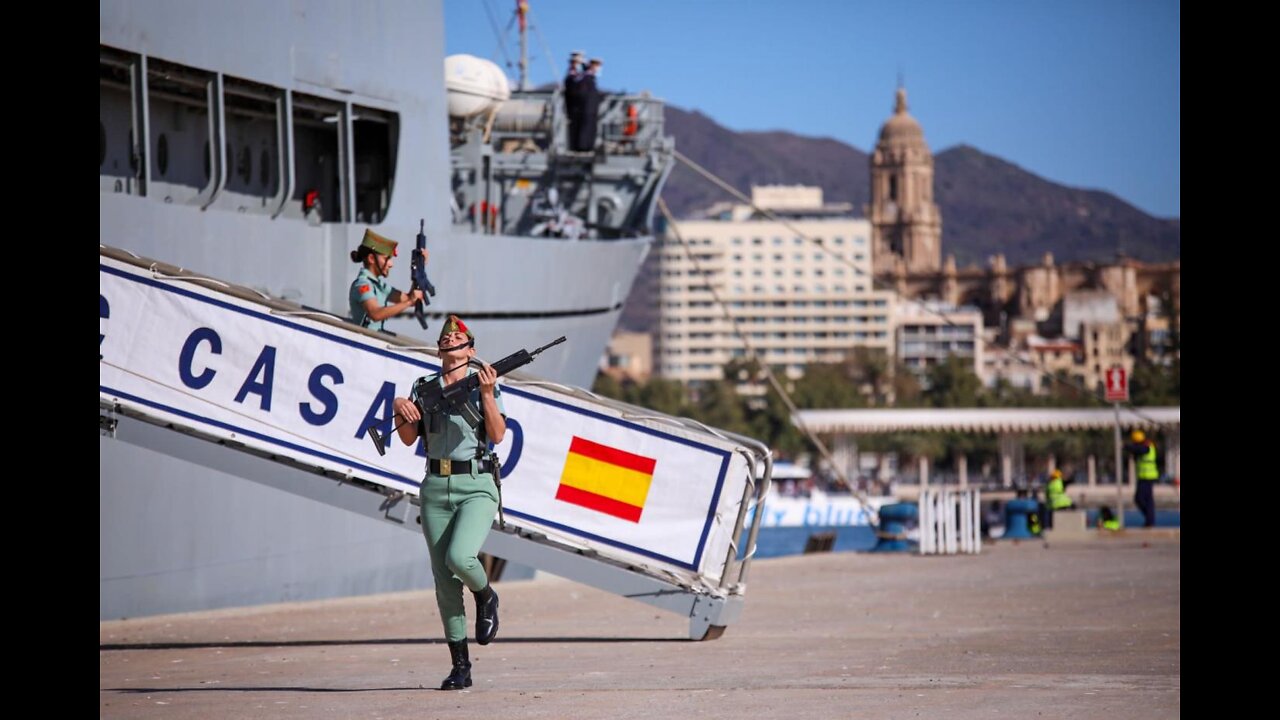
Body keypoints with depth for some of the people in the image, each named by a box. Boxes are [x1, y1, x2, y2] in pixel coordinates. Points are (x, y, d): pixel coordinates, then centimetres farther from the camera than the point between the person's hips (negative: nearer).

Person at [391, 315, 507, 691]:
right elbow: (408, 438, 6)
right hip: (435, 488, 4)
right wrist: (401, 409, -13)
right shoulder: (424, 387, 11)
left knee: (459, 557, -26)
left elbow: (497, 435, -7)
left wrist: (487, 393, -18)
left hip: (476, 487, -3)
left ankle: (486, 597, 10)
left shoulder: (483, 383, 3)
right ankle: (460, 667, 9)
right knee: (444, 579, 2)